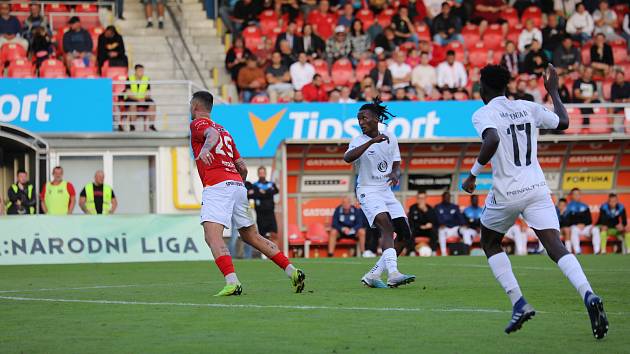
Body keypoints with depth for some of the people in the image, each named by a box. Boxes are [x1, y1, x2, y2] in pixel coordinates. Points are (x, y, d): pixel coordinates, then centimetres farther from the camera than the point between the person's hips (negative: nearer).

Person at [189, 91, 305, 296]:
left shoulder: (198, 123, 6)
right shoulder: (224, 130, 28)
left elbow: (212, 134, -20)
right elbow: (243, 168, 25)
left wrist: (205, 149, -40)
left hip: (217, 186, -8)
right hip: (238, 185, 8)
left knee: (212, 236, -19)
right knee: (251, 236, 19)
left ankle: (232, 282, -37)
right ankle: (292, 271, 16)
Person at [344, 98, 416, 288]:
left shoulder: (390, 139, 6)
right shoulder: (359, 141, -8)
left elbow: (397, 166, 9)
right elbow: (347, 158, -30)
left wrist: (395, 174, -16)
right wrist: (372, 141, -37)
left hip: (386, 191, 6)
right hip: (368, 192, -6)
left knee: (405, 234, 1)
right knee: (387, 227, -27)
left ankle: (373, 275, 5)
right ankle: (393, 273, -42)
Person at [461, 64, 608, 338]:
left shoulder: (483, 114, -4)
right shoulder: (527, 108, 11)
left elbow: (492, 140, -25)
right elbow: (564, 122, 23)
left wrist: (473, 174, -15)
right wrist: (553, 91, 37)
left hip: (507, 192, -4)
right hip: (537, 189, 4)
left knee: (490, 244, 21)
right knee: (556, 248, -6)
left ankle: (518, 303, 5)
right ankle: (589, 296, -32)